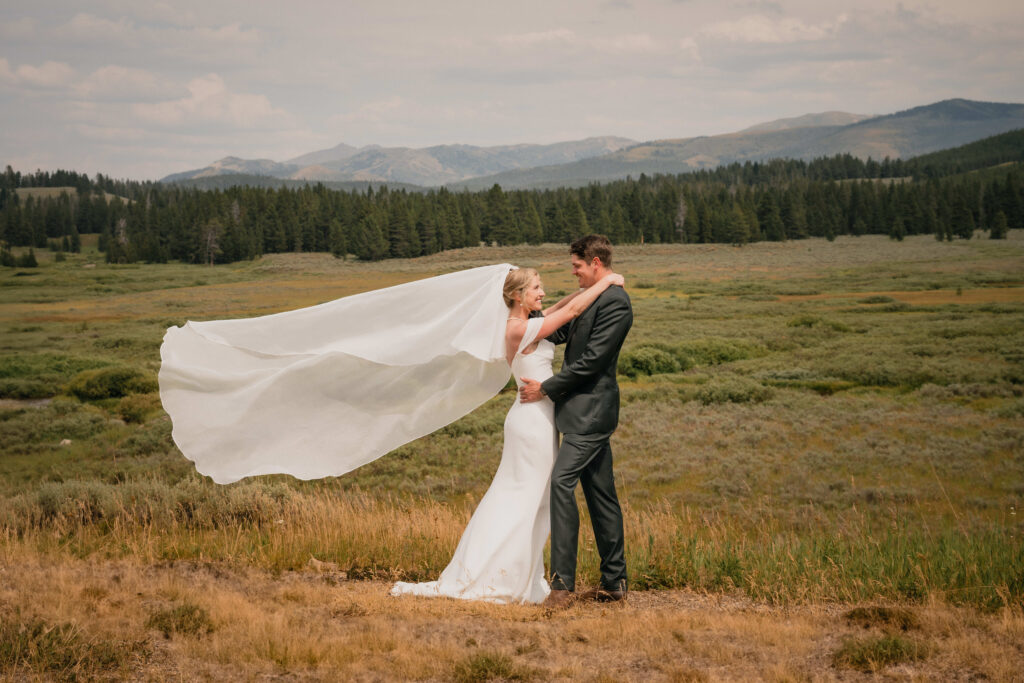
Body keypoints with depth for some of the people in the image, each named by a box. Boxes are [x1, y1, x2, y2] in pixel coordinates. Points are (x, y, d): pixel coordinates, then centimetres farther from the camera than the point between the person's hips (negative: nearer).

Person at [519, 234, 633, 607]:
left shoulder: (615, 303, -16)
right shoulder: (595, 298, 16)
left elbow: (591, 360, -20)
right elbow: (566, 332, 28)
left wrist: (546, 388, -14)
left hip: (590, 411, -10)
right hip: (587, 411, 10)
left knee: (561, 482, -18)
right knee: (600, 494, 11)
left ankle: (563, 583, -19)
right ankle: (614, 581, 16)